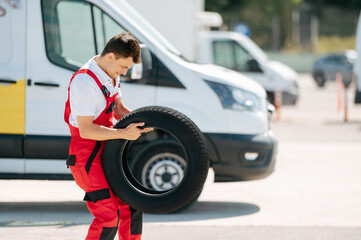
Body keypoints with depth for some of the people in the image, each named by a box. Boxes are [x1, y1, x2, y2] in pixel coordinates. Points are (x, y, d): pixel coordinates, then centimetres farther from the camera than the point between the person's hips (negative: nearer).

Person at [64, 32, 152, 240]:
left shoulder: (111, 75, 7)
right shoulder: (85, 82, -23)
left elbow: (118, 108, 19)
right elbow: (86, 130, -25)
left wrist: (138, 121, 0)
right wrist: (123, 133, -27)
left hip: (107, 152, 10)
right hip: (86, 158, -10)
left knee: (131, 205, 13)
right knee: (109, 216, -15)